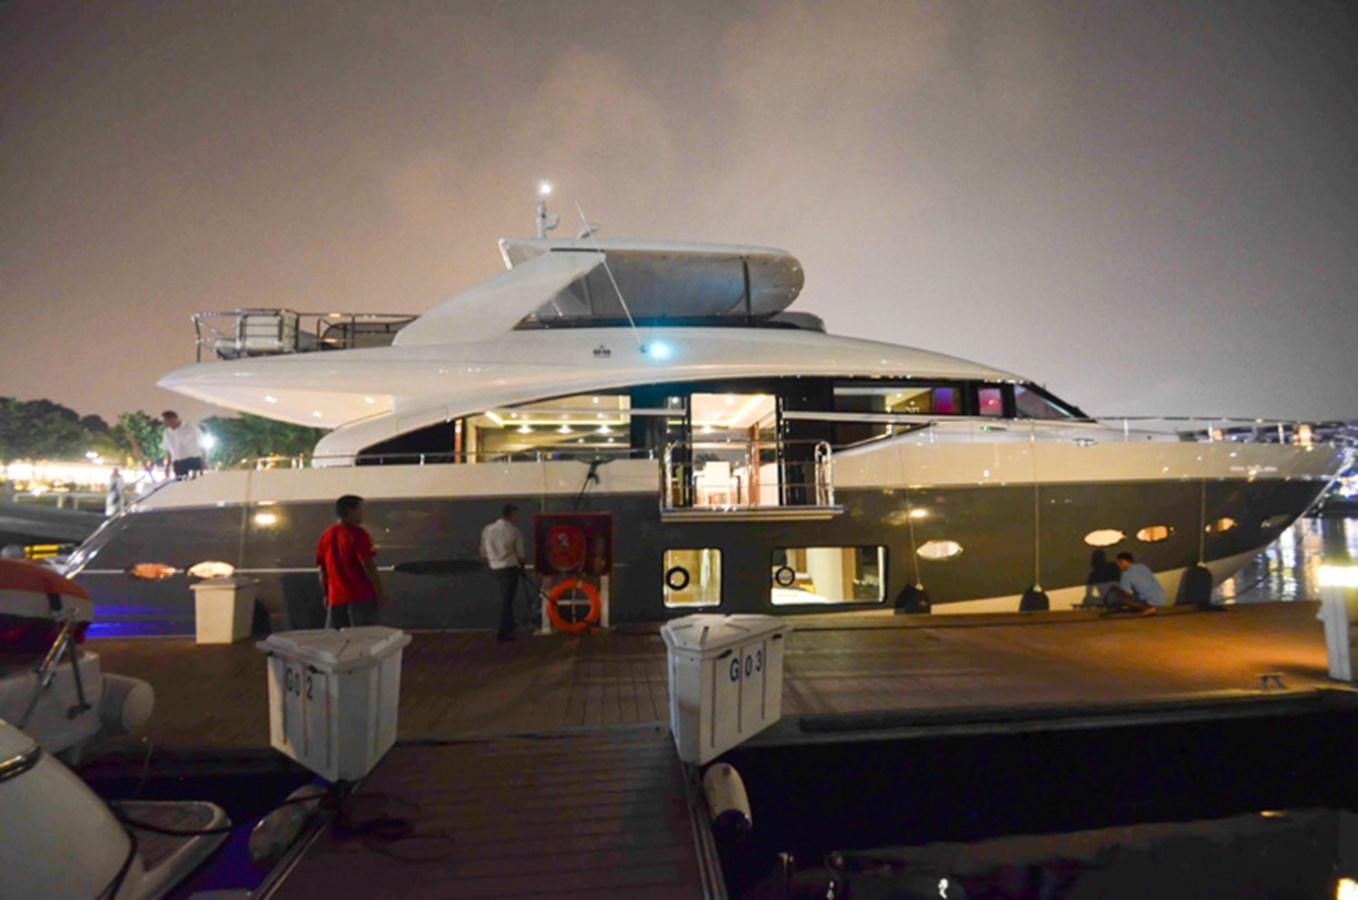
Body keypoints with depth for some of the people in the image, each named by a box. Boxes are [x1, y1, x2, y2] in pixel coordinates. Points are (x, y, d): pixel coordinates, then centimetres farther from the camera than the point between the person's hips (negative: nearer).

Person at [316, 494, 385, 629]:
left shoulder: (326, 536, 10)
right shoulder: (357, 533, -10)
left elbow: (322, 571, 13)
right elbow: (368, 566, -14)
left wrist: (326, 595, 21)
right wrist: (380, 592, -8)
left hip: (336, 598, 6)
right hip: (360, 597, -6)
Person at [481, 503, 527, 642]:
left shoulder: (487, 529, 1)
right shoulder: (514, 531, -11)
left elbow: (483, 553, 6)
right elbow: (520, 554, -7)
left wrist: (489, 565, 22)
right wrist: (523, 562, 14)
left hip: (494, 568, 5)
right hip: (510, 568, -5)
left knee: (505, 599, 21)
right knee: (506, 601, 1)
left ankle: (509, 626, 24)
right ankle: (503, 632, 5)